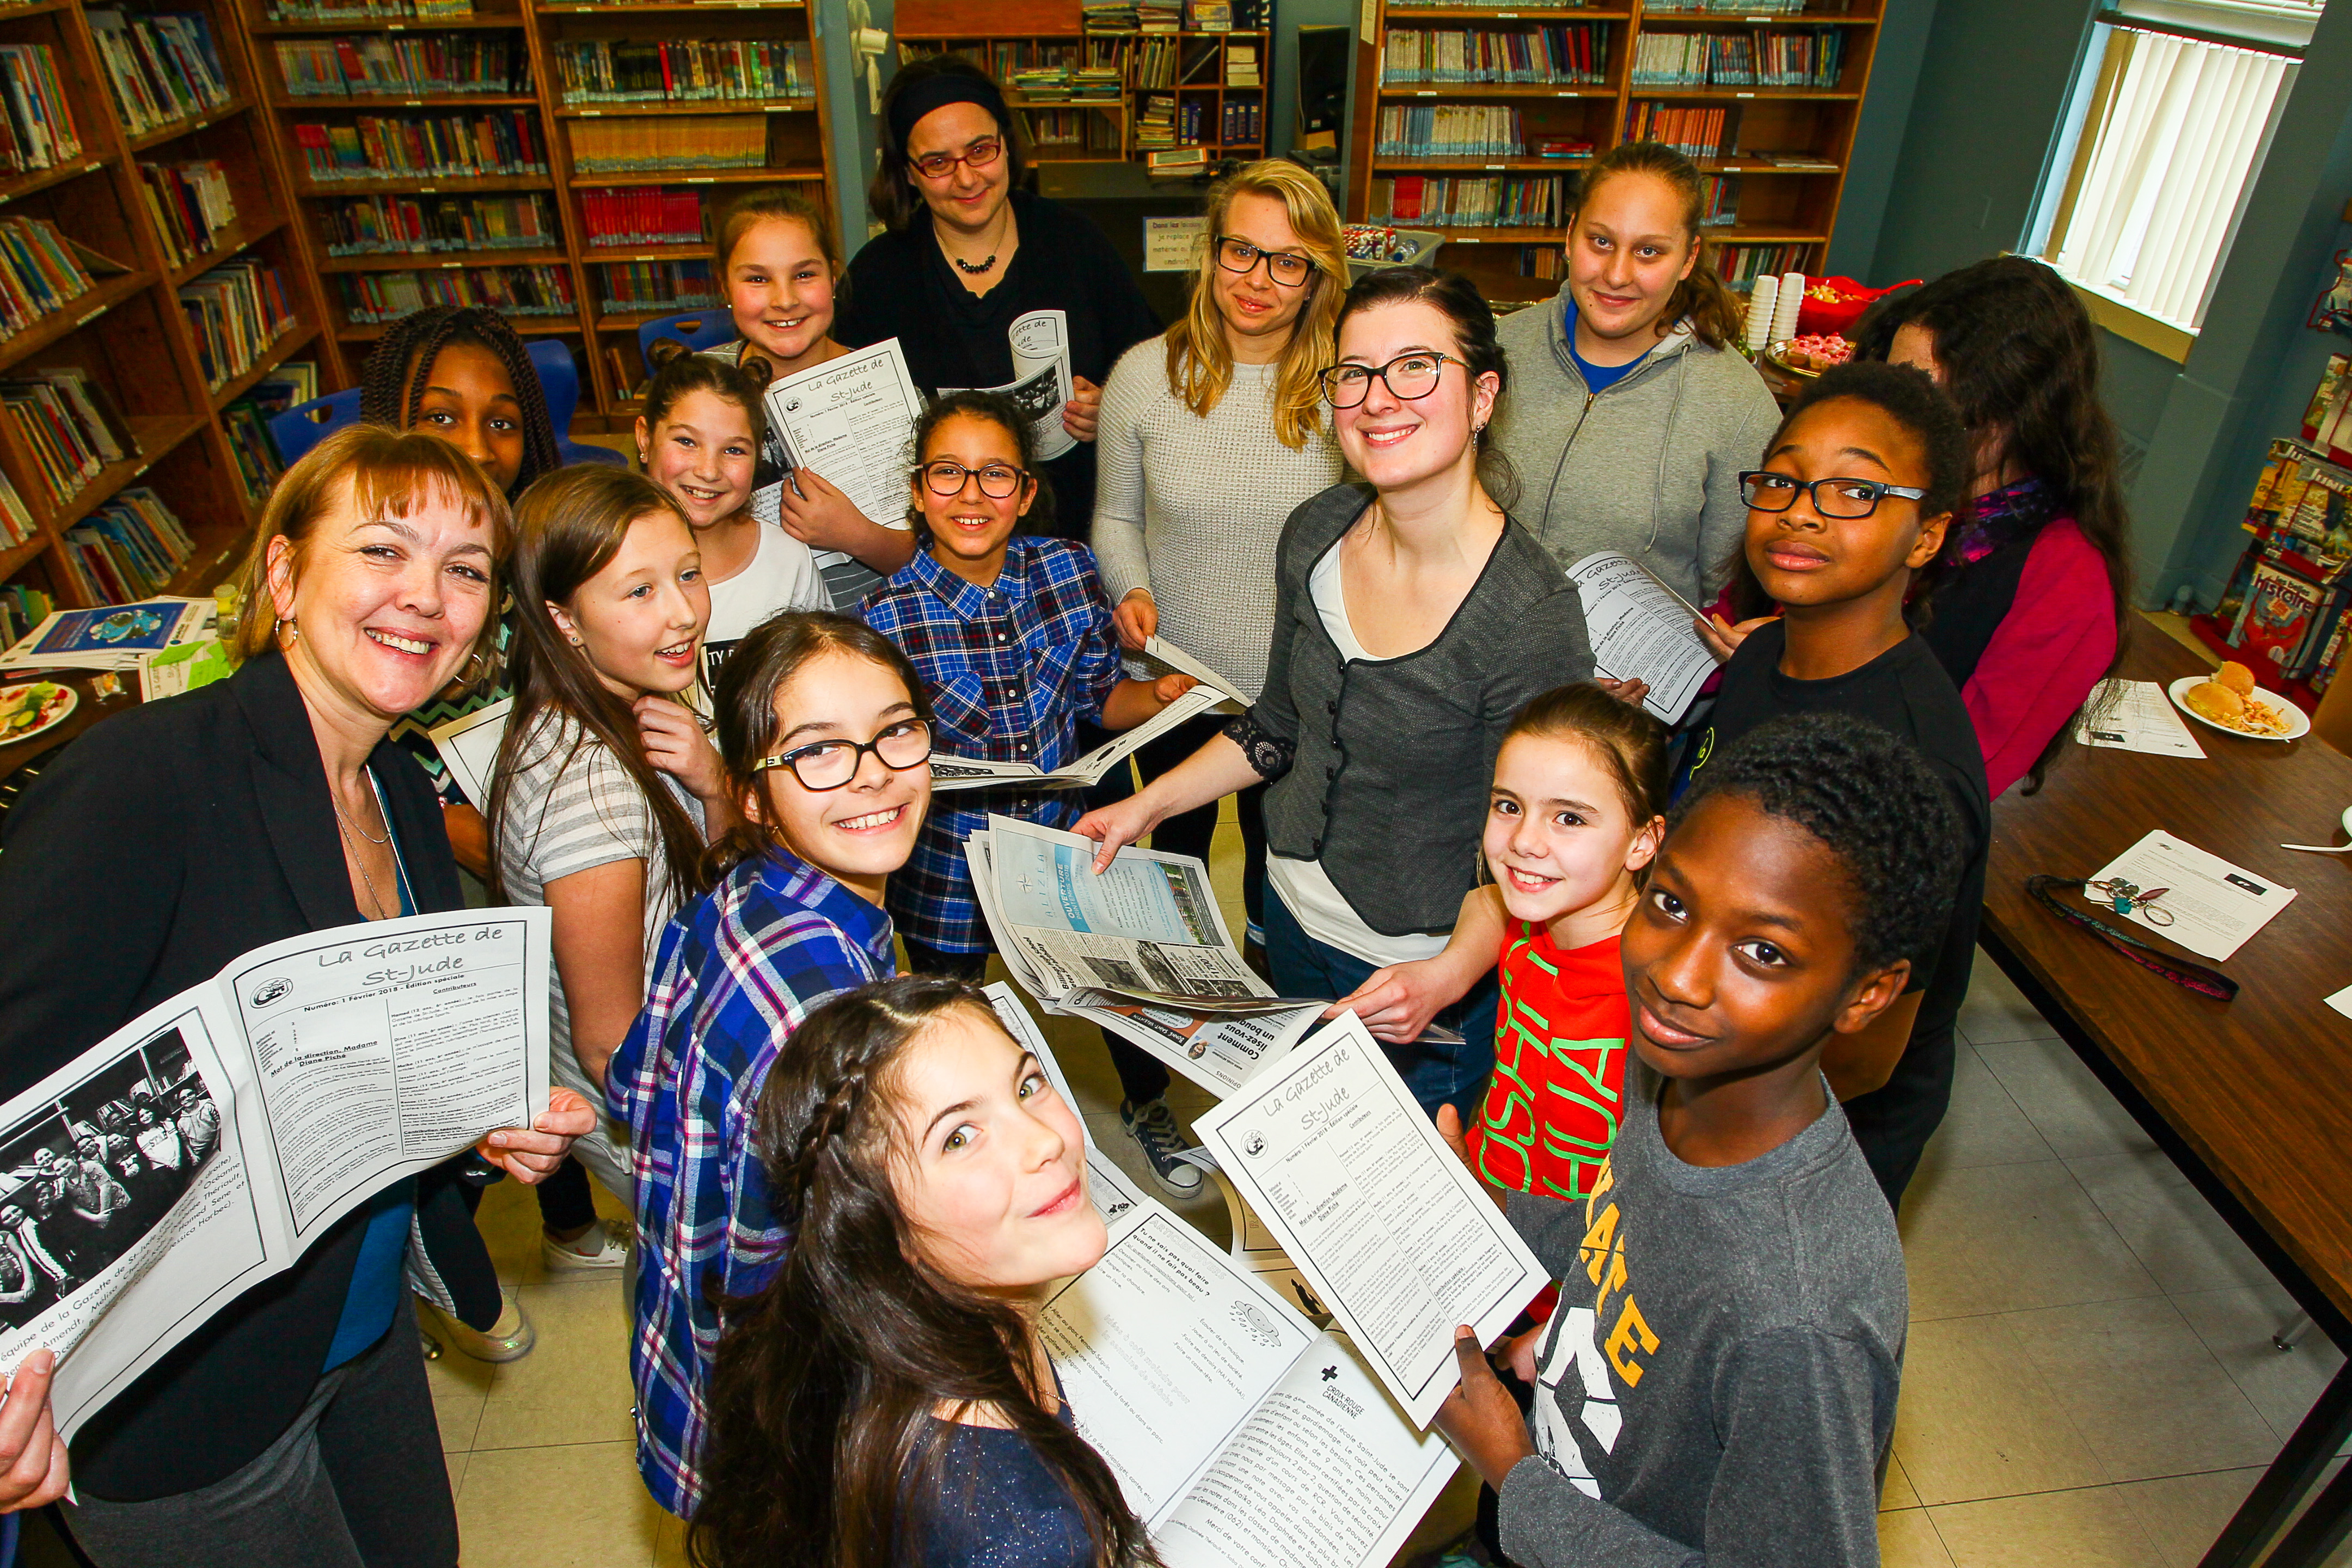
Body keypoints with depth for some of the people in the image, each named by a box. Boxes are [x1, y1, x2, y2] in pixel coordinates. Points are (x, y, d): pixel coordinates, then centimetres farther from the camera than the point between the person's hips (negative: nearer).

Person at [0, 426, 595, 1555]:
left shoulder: (405, 798, -1)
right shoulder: (138, 777, -24)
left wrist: (496, 1120, -8)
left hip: (367, 1328, 7)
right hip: (179, 1414, -6)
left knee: (420, 1548, 25)